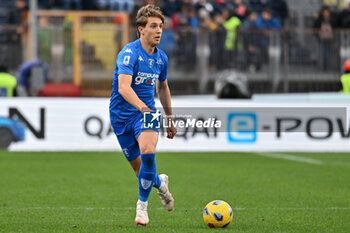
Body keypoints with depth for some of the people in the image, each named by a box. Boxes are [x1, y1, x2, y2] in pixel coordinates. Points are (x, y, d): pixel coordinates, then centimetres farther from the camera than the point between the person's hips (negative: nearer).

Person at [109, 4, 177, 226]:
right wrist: (142, 106, -49)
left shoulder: (161, 57, 3)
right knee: (139, 167, 5)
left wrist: (170, 119, 23)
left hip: (147, 113, 3)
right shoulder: (129, 53, -18)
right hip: (122, 114, -3)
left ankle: (142, 204, -11)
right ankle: (160, 182, 40)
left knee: (148, 151, -25)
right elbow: (123, 87, -32)